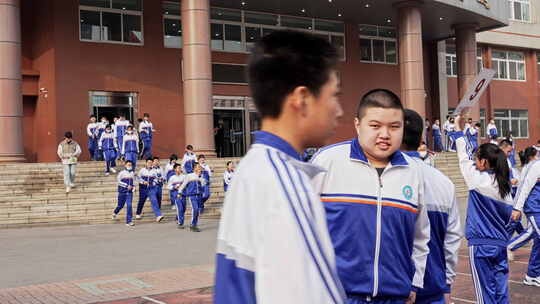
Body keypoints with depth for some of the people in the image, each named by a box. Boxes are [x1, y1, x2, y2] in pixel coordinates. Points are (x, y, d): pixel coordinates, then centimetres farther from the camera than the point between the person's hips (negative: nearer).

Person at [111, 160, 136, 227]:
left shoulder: (132, 173, 9)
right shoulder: (122, 173, -4)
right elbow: (119, 181, -9)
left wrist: (133, 187, 2)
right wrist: (127, 186, -16)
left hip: (129, 192, 2)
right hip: (122, 191, -2)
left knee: (129, 205, -10)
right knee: (120, 205, 10)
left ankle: (129, 221, -8)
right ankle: (115, 213, 44)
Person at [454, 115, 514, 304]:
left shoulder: (479, 180, -13)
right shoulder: (505, 185, 4)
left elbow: (464, 159, -2)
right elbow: (508, 214, 10)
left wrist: (458, 130, 8)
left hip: (481, 244, -6)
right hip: (501, 243, 6)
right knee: (501, 288, 11)